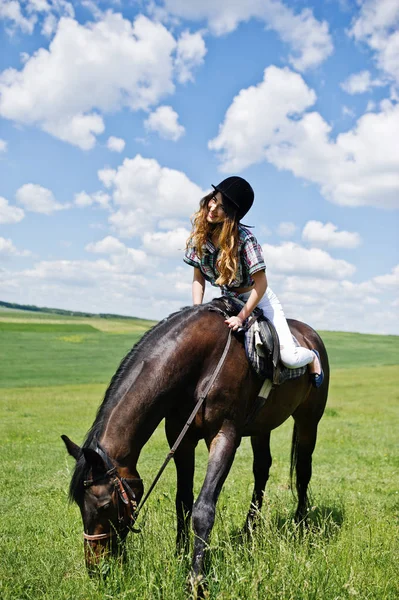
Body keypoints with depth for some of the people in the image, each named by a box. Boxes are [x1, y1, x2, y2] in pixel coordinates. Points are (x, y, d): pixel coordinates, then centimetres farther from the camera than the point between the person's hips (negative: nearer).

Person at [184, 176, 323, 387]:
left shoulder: (244, 238, -26)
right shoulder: (200, 235, -10)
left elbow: (261, 283, -22)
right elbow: (198, 278, -2)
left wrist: (241, 317, -27)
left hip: (258, 299, -6)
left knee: (289, 357, -17)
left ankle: (312, 357, 22)